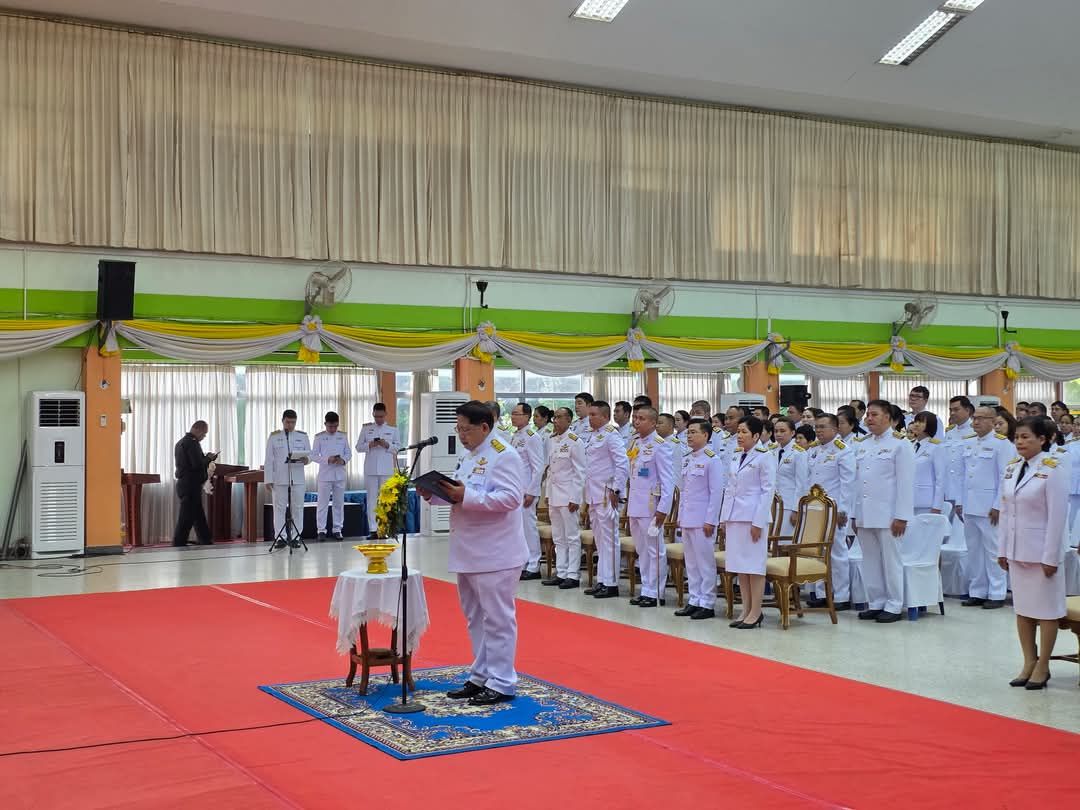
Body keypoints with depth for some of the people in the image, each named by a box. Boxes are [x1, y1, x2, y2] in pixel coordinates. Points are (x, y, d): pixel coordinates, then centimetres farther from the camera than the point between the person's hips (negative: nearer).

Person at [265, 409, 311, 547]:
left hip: (297, 478, 1)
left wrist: (306, 459, -15)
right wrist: (268, 480, -3)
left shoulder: (302, 436, 9)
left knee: (298, 507, 2)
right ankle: (280, 537, 4)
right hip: (279, 478, -1)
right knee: (279, 507, 0)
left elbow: (310, 454, 10)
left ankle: (295, 537, 9)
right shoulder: (274, 437, 5)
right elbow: (269, 460, 3)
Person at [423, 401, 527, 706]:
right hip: (470, 553, 10)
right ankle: (481, 677, 26)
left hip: (495, 555, -10)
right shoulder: (470, 456, 16)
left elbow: (510, 497, -24)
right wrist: (435, 494, 2)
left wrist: (466, 496, -28)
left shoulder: (503, 455, -13)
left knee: (497, 619, -2)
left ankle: (501, 684, 5)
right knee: (475, 618, 16)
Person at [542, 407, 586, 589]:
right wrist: (548, 494, 12)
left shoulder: (575, 442, -10)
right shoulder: (551, 440, 10)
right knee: (558, 538, 11)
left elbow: (580, 472, -11)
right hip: (554, 495, 7)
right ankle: (561, 573, 17)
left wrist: (575, 499, -13)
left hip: (568, 495, -7)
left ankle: (572, 576, 2)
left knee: (572, 537, -2)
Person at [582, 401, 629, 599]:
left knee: (608, 540, -5)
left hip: (606, 495, -9)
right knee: (599, 541, 13)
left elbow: (623, 464, -17)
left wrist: (616, 490, -17)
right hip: (594, 495, 9)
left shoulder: (611, 435, -11)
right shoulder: (595, 436, 16)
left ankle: (611, 584, -2)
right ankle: (602, 581, 19)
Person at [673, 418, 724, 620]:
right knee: (691, 563, 12)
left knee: (705, 562, -2)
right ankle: (694, 601, 19)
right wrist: (680, 516, 14)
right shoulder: (686, 459, 12)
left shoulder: (711, 460, -10)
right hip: (687, 519, 8)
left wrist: (710, 520, -14)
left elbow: (717, 492, -12)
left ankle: (707, 604, 4)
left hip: (702, 519, -8)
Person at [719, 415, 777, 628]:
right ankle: (746, 610, 15)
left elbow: (768, 490, -10)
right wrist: (725, 517, 12)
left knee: (754, 564, -3)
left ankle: (755, 612, 2)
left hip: (753, 516, -7)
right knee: (739, 564, 8)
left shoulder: (765, 457, -7)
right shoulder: (736, 456, 13)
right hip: (734, 515, 7)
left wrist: (758, 522, -14)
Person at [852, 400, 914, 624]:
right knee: (870, 561, 9)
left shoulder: (900, 445, -4)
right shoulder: (862, 445, 14)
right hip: (864, 514, 6)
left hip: (887, 514, -6)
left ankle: (893, 606, 7)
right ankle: (875, 603, 17)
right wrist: (854, 514, 11)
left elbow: (905, 482, -8)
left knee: (891, 560, 0)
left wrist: (901, 516, -13)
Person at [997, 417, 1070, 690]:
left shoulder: (1052, 470, -13)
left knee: (1046, 609, 4)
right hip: (1017, 550, 6)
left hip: (1042, 551, -6)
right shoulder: (1011, 469, 6)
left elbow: (1057, 516, -14)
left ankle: (1042, 666, 14)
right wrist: (1002, 549, 9)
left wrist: (1050, 556, -15)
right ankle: (1029, 662, 20)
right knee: (1022, 608, 11)